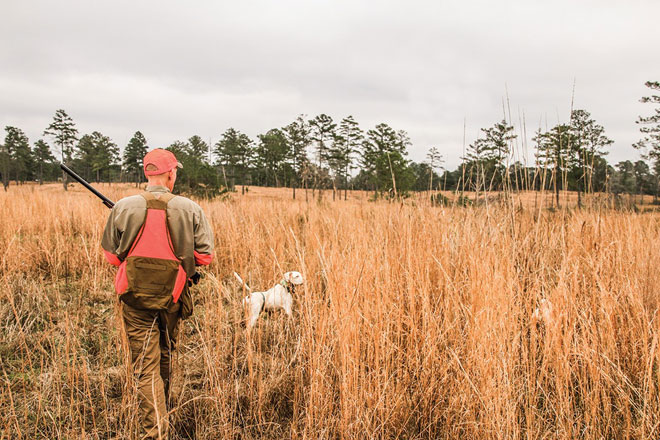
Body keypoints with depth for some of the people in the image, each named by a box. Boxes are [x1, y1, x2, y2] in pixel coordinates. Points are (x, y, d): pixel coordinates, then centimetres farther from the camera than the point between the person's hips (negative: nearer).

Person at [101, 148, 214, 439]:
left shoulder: (124, 207, -6)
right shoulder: (190, 209, -7)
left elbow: (111, 254, 1)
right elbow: (205, 255, -4)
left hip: (136, 297, -1)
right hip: (172, 296, 2)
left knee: (146, 367, 1)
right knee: (164, 357, 24)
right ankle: (161, 413, 44)